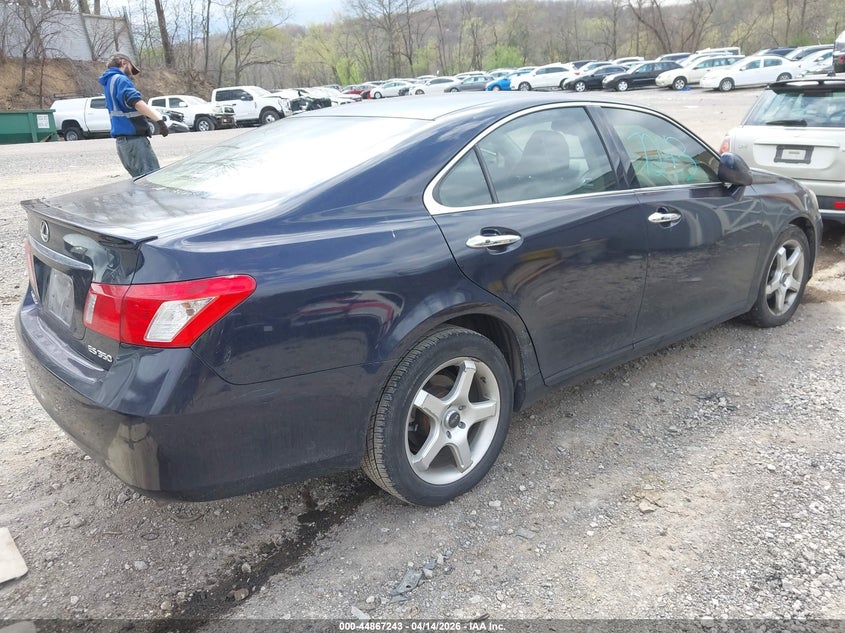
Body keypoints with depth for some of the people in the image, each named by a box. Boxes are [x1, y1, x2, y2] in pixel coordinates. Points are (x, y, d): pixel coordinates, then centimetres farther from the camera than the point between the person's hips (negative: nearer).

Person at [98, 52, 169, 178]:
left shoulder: (109, 82, 23)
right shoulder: (120, 79, -7)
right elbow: (136, 101, -23)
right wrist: (159, 119, -32)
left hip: (122, 140, 10)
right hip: (133, 139, -10)